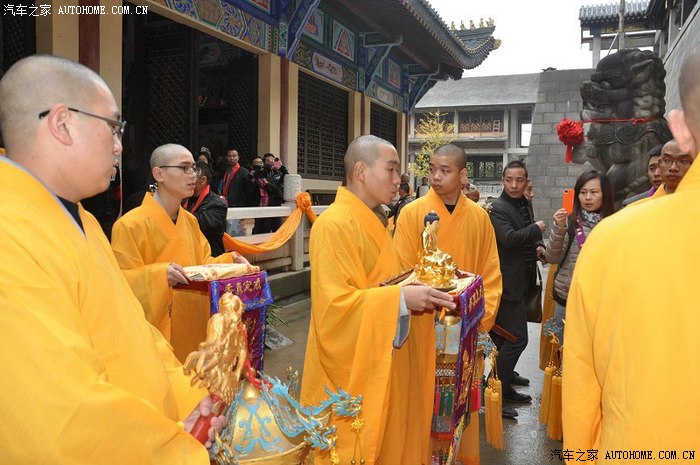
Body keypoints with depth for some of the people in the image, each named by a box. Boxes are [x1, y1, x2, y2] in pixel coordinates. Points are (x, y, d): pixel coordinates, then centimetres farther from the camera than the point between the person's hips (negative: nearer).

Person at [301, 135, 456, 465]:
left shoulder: (370, 222, 12)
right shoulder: (334, 225, -18)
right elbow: (335, 304, -24)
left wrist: (416, 292, 4)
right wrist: (401, 298, -28)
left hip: (381, 366, 9)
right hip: (354, 372, -9)